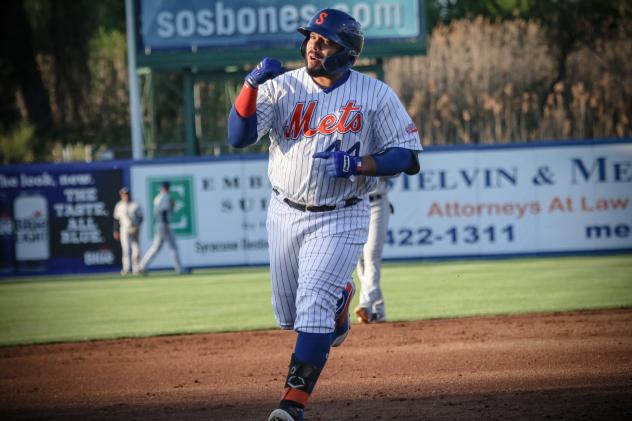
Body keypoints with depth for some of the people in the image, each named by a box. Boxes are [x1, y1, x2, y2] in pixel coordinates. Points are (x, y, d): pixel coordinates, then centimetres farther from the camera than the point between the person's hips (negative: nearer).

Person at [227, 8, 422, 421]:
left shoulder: (376, 95, -6)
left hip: (339, 219, -4)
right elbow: (239, 137, -12)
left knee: (313, 309, -17)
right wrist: (252, 84, -25)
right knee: (288, 317, 15)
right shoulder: (281, 87, -1)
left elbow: (409, 157, -7)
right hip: (285, 214, 4)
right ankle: (338, 298, 49)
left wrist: (359, 164, -22)